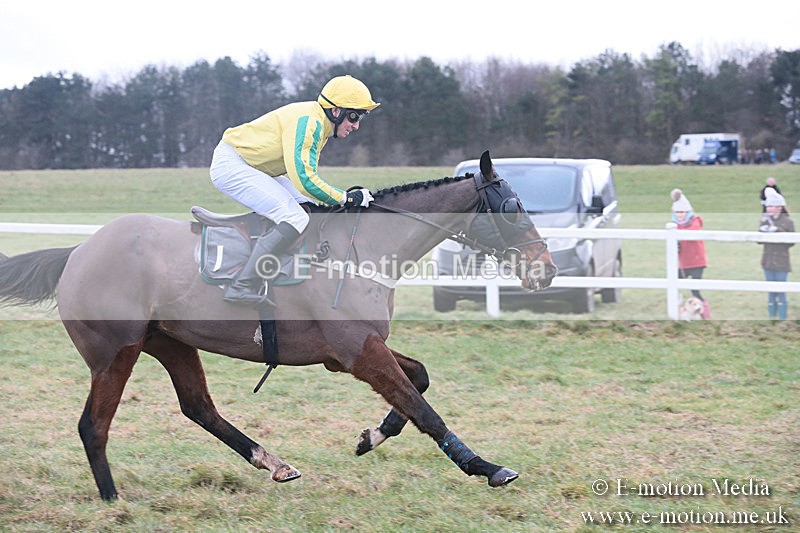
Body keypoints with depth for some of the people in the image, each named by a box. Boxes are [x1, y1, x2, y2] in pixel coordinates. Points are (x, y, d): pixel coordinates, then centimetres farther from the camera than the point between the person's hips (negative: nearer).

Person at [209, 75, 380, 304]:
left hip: (252, 168, 11)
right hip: (230, 165, -11)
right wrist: (346, 198, -20)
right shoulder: (309, 121, -21)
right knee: (295, 218, -21)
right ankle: (243, 287, -25)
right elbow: (303, 178, -29)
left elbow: (305, 174, 20)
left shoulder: (319, 122, 10)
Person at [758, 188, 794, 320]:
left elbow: (791, 242, -9)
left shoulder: (787, 222, -6)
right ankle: (772, 318, 15)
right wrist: (763, 229, -15)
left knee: (781, 291, -4)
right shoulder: (766, 220, 7)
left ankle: (782, 319, 1)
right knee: (771, 291, 9)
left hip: (781, 262, -4)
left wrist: (778, 231, -20)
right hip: (768, 260, 4)